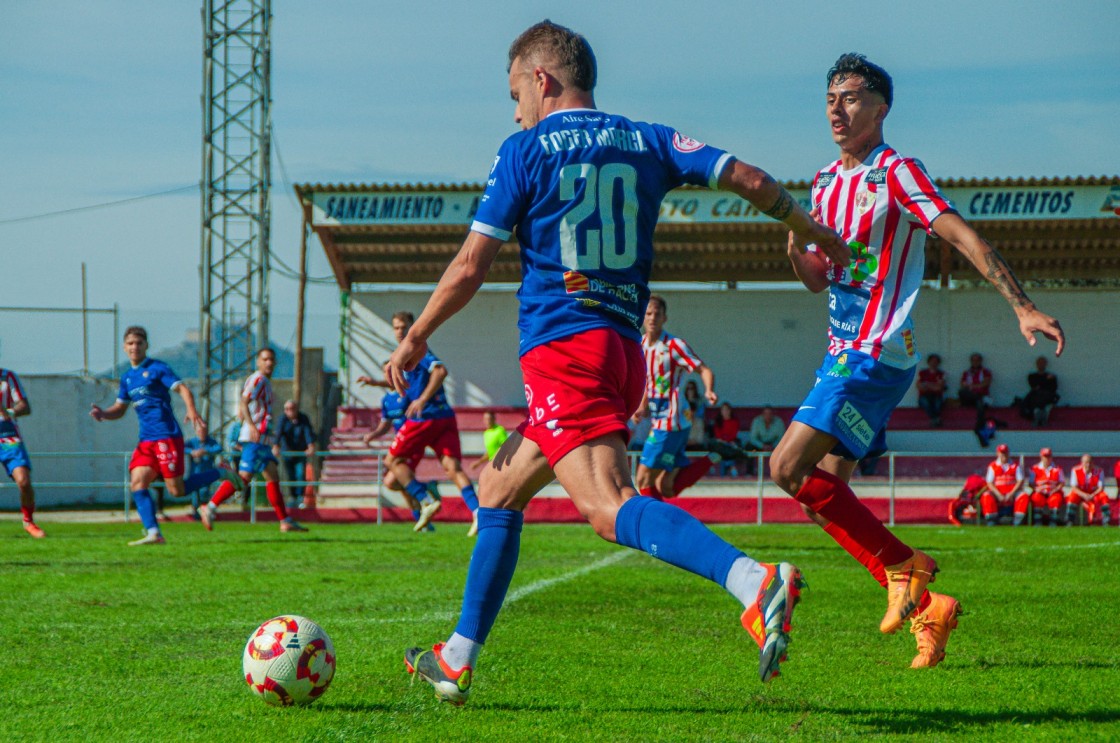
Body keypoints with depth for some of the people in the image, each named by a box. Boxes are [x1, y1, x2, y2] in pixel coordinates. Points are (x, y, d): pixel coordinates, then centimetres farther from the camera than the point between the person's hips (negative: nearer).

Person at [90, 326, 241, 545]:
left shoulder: (156, 368, -4)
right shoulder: (127, 377, 16)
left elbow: (182, 388, -13)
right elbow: (120, 408, 24)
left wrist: (192, 411, -31)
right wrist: (102, 413, 2)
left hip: (167, 436, -7)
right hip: (146, 440, 7)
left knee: (177, 490, -7)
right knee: (137, 484, -10)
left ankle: (222, 474, 12)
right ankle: (153, 533, -14)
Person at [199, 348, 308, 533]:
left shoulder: (265, 382, 22)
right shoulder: (258, 379, -8)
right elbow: (243, 402, -22)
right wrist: (251, 425, -33)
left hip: (262, 440, 10)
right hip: (255, 439, -10)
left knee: (273, 477, 6)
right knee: (244, 476, -13)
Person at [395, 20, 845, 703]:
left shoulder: (526, 151, 0)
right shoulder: (647, 142, 13)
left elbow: (470, 268, -1)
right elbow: (750, 179, 5)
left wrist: (415, 339, 12)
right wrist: (817, 235, 22)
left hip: (561, 345, -8)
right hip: (624, 348, 8)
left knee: (610, 506, -23)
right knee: (497, 492, 21)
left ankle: (756, 582, -45)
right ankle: (457, 660, 24)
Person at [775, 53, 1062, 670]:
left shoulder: (895, 173, -10)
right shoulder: (825, 182, 15)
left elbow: (962, 236, -18)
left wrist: (1023, 307, -27)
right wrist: (798, 251, -3)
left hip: (875, 355, -9)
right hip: (842, 354, 9)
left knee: (788, 467, -18)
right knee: (827, 492, 4)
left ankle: (903, 566, -6)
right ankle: (926, 608, 10)